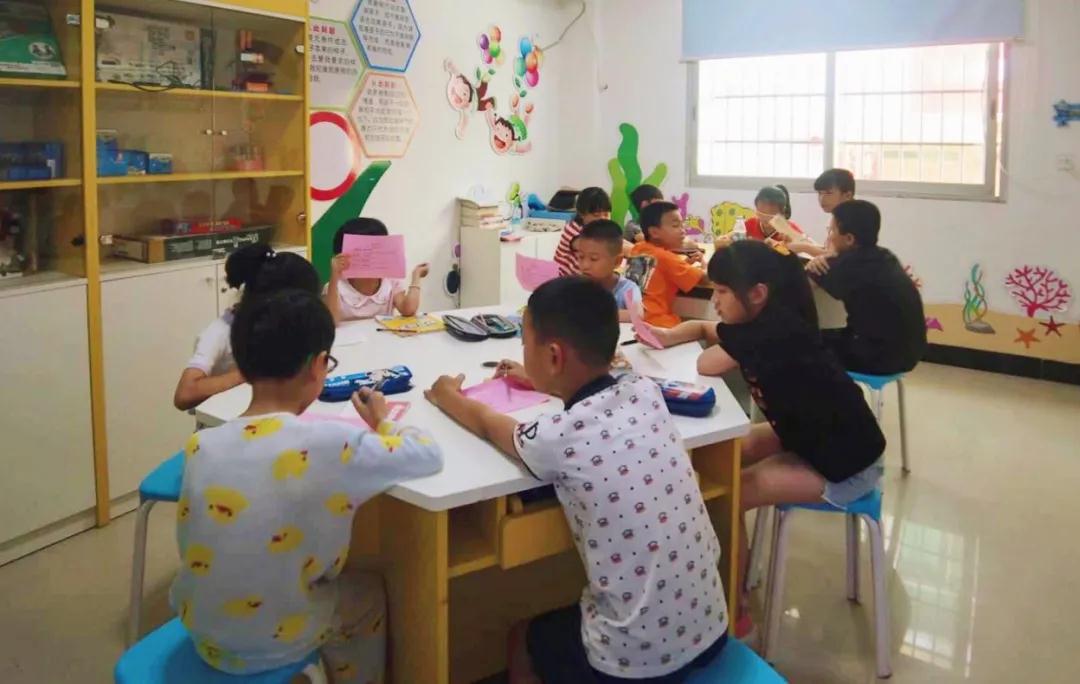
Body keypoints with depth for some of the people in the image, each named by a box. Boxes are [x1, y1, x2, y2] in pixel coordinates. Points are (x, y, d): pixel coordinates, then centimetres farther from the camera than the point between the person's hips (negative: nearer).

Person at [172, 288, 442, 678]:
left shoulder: (200, 446, -11)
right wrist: (381, 424, 7)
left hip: (203, 635, 4)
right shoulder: (329, 444, -23)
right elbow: (430, 456, -12)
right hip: (273, 645, -4)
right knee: (370, 596, 25)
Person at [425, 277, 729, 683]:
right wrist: (546, 382, 34)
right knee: (559, 621, 33)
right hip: (710, 631, 6)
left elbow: (488, 424, 5)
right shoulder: (646, 393, -6)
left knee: (522, 641, 25)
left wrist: (448, 396, 24)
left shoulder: (556, 440, -19)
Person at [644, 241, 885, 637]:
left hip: (846, 467, -10)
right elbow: (704, 328, 15)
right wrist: (667, 336, -4)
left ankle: (735, 608, 7)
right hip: (812, 437, 10)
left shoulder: (772, 329, -28)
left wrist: (717, 346, -3)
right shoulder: (765, 320, 0)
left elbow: (706, 365, -24)